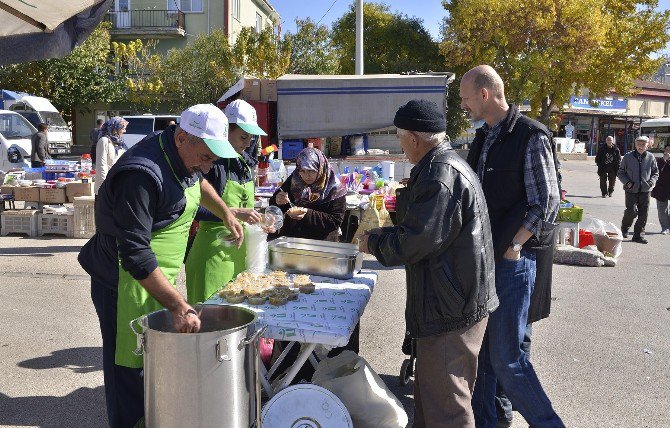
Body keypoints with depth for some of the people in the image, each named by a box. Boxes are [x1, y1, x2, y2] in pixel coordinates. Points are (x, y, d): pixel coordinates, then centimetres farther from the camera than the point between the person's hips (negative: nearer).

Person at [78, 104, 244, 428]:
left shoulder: (185, 155, 3)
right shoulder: (143, 174, -28)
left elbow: (198, 182, 30)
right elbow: (135, 254, -31)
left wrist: (226, 213, 21)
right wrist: (179, 306, -33)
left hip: (157, 278, 9)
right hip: (127, 282, -9)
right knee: (130, 368, -1)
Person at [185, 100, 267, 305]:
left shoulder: (244, 161, 11)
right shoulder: (213, 161, -13)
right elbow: (195, 209, -20)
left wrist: (258, 218, 4)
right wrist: (234, 212, -24)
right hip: (215, 249, -7)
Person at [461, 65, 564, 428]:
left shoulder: (530, 136, -12)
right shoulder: (483, 138, 13)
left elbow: (545, 204, -13)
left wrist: (511, 247, -15)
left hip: (514, 259, -8)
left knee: (506, 357, -3)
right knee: (480, 349, 14)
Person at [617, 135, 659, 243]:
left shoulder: (650, 157, 1)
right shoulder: (628, 157, -3)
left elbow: (655, 173, 12)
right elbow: (620, 173, 5)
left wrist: (651, 182, -6)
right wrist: (627, 182, -10)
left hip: (645, 190, 2)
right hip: (631, 190, -2)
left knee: (643, 213, 3)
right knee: (632, 211, -9)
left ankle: (638, 235, 17)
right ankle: (625, 228, 19)